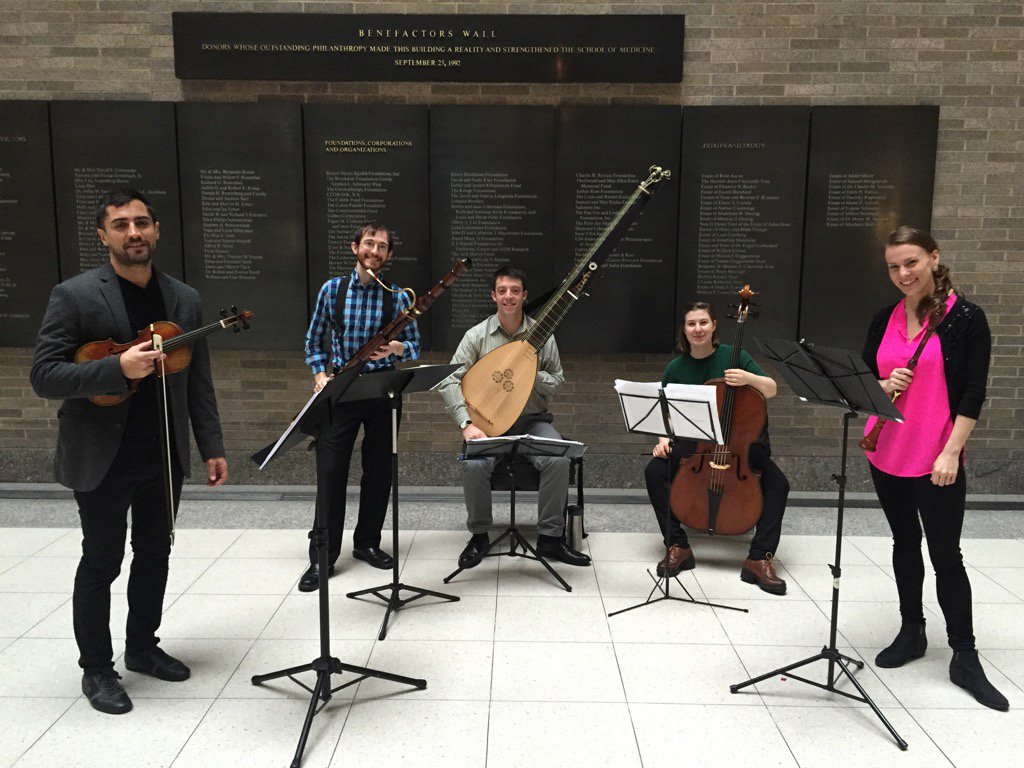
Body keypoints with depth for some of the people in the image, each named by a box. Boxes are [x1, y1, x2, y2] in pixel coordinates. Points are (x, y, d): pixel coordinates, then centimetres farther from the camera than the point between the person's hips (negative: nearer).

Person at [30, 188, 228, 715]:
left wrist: (211, 448, 3)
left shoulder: (184, 299, 4)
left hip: (164, 458, 5)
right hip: (102, 459, -4)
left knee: (154, 555, 16)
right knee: (101, 562, 8)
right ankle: (96, 668, 26)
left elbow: (198, 382, 7)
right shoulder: (74, 295, -10)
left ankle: (143, 647, 36)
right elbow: (43, 376, -14)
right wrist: (118, 368, -27)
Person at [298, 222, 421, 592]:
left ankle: (367, 543, 27)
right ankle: (322, 557, 9)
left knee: (379, 471, 9)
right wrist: (320, 375, -3)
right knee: (331, 472, -1)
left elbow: (415, 345, 6)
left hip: (382, 391, 1)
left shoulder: (397, 296, 2)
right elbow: (314, 340, 12)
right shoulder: (332, 289, 4)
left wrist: (397, 347, -15)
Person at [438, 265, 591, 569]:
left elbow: (557, 382, 6)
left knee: (559, 461, -28)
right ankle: (479, 535, -4)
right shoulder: (477, 335, -2)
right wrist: (467, 423, -22)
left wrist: (534, 374, -16)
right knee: (474, 465, -30)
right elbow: (450, 381, -8)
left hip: (533, 420, 1)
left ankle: (550, 538, -10)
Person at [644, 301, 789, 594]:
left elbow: (772, 390, -6)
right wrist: (663, 439, -11)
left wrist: (749, 378, -27)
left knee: (777, 482, -27)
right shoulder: (675, 369, 4)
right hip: (695, 442, 1)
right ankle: (677, 547, -17)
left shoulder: (733, 355, -1)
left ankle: (760, 558, -18)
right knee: (654, 470, -25)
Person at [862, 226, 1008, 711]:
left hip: (937, 460, -4)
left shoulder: (965, 318, -7)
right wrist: (884, 385, -12)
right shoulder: (884, 321, 6)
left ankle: (965, 658, 14)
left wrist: (952, 452, -14)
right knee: (905, 544, 15)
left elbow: (973, 393, -9)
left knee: (945, 554, 1)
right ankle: (911, 632, 29)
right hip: (887, 453, 4)